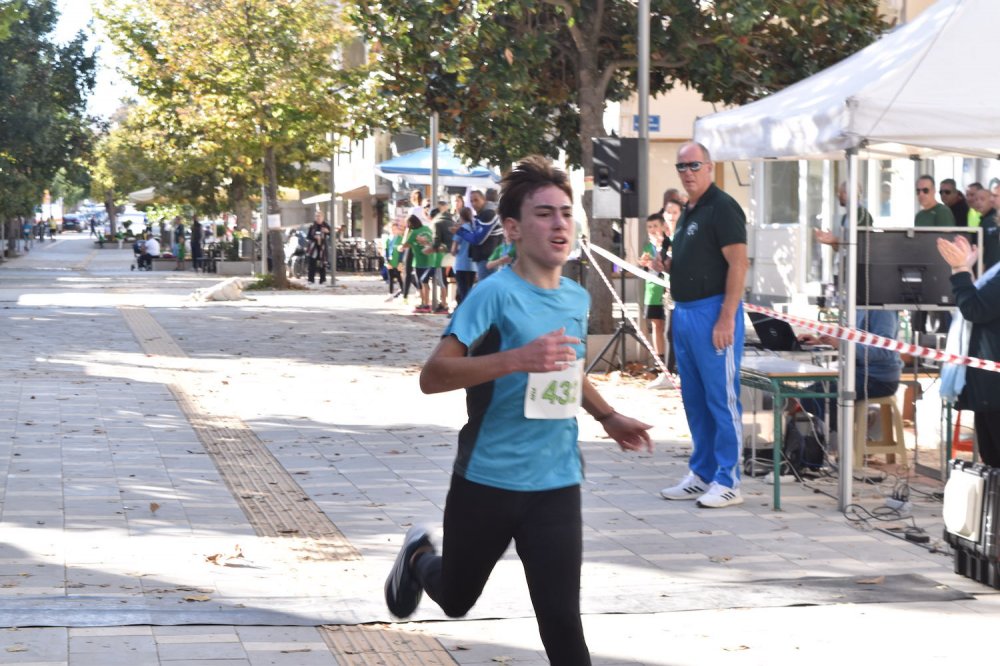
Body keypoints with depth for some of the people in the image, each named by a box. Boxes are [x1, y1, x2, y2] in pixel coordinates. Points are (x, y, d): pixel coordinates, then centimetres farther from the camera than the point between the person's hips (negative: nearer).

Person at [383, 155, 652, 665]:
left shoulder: (577, 299, 6)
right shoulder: (496, 294, -16)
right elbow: (432, 376, -24)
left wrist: (608, 418, 11)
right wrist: (516, 359, -35)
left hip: (557, 484, 4)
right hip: (487, 481, -4)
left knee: (561, 617, -7)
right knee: (456, 600, 19)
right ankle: (420, 557, 53)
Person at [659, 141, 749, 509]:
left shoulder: (722, 207, -10)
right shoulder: (688, 213, 18)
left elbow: (738, 264, -16)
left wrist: (726, 318, -21)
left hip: (713, 311, -10)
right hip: (685, 311, 10)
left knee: (721, 398, -5)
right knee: (694, 399, 13)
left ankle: (727, 482, -2)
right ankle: (702, 474, 20)